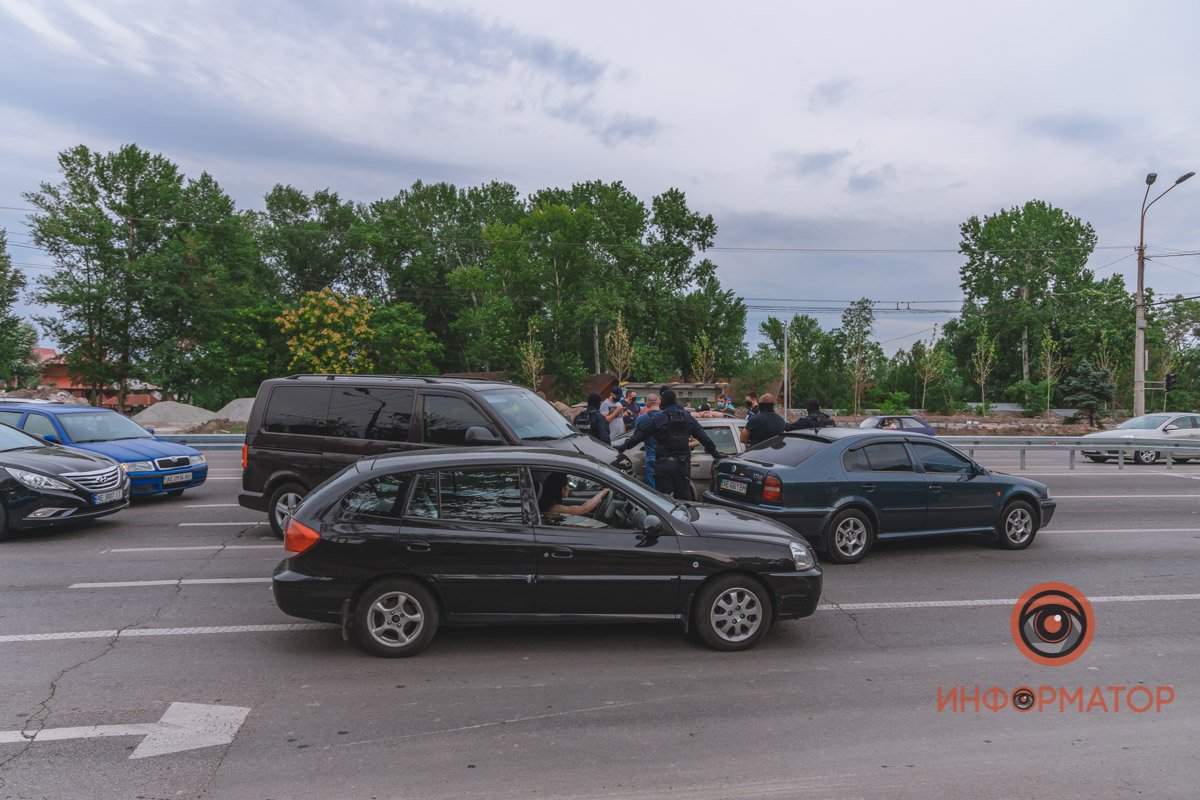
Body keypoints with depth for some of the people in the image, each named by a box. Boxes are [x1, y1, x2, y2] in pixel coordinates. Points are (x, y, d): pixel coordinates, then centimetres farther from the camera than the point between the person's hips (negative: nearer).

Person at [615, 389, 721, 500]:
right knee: (683, 498, 12)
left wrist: (621, 448, 6)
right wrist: (715, 453, 22)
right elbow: (704, 438, 11)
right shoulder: (688, 418, 7)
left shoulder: (658, 419, -5)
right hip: (682, 463, 3)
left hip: (663, 463, -3)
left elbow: (638, 436, -3)